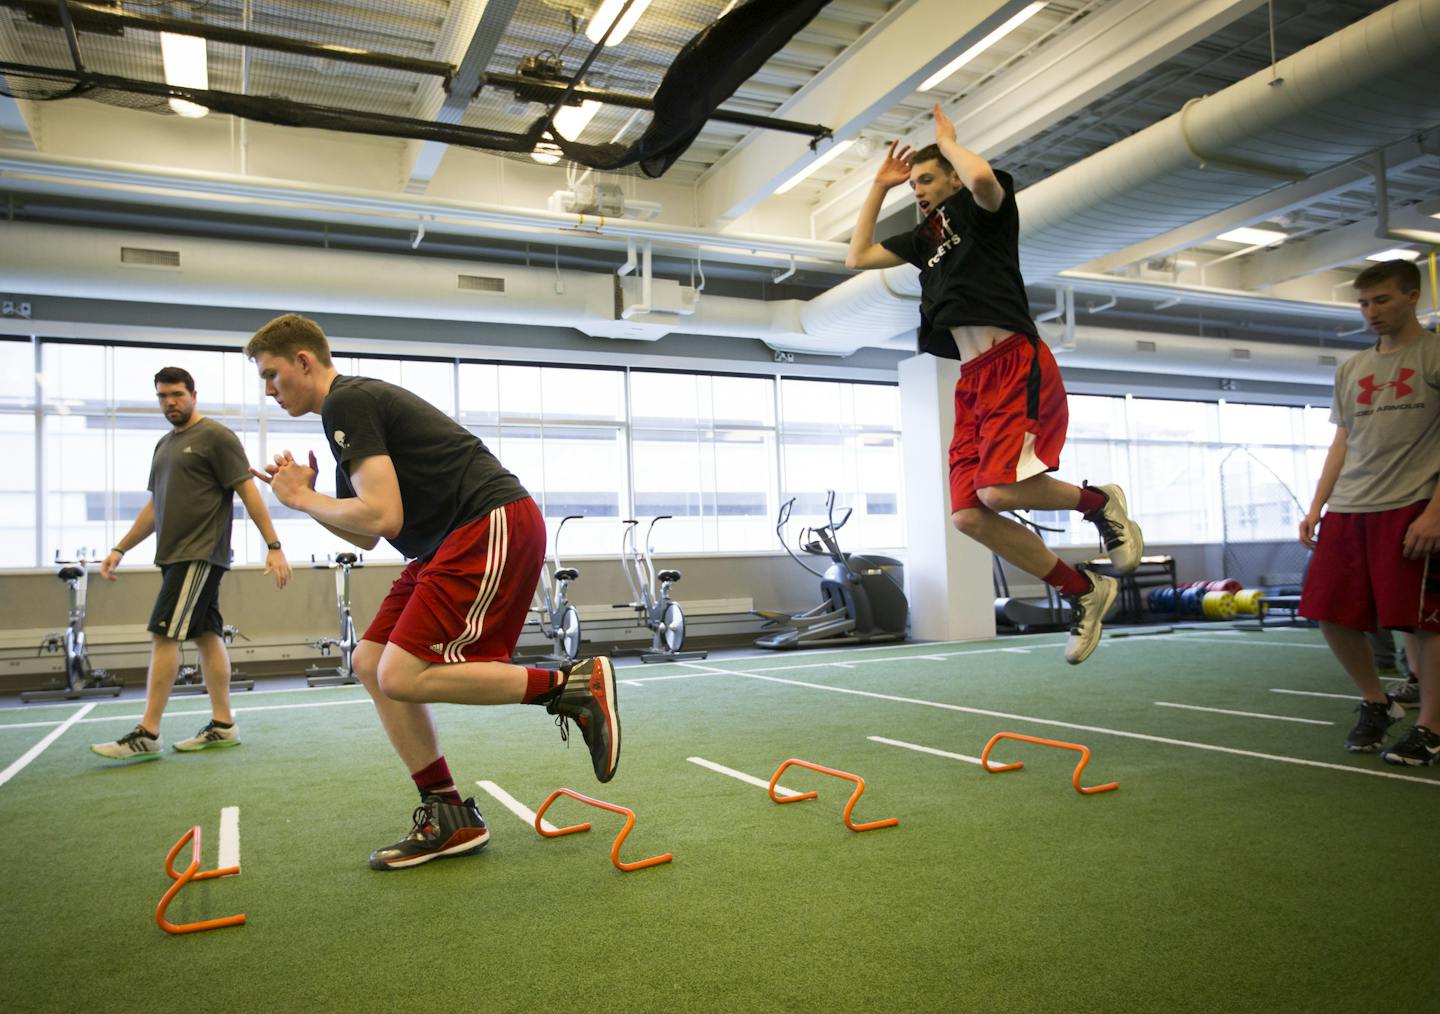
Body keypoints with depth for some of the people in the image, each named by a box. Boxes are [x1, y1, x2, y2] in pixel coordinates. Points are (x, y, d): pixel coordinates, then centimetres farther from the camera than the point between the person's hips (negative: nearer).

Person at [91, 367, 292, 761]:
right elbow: (154, 506, 24)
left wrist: (273, 545, -16)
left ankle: (147, 735, -5)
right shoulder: (164, 445, 19)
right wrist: (120, 549, 21)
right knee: (206, 635, 8)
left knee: (164, 635, -10)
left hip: (200, 554, -8)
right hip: (175, 556, 8)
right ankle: (223, 725, 12)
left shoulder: (216, 436, -6)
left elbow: (248, 492, -11)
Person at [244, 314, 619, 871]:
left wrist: (303, 499, -3)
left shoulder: (346, 403, -8)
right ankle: (449, 817, 14)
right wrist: (305, 497, 14)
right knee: (372, 662, 9)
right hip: (454, 542, 11)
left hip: (492, 527, -11)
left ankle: (575, 686, -8)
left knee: (403, 677, -17)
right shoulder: (358, 403, 23)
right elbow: (367, 535, 26)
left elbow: (382, 517, -19)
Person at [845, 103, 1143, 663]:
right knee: (969, 515, -5)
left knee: (999, 490, -25)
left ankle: (1100, 501, 6)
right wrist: (879, 185, 27)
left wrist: (946, 139, 0)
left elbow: (982, 176, -20)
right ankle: (1084, 592, 9)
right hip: (972, 379, 8)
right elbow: (858, 256, 28)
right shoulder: (927, 236, 24)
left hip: (1014, 363, -7)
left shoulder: (982, 209, 4)